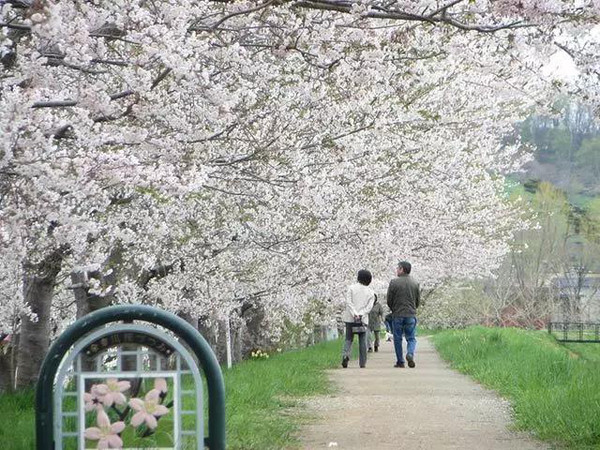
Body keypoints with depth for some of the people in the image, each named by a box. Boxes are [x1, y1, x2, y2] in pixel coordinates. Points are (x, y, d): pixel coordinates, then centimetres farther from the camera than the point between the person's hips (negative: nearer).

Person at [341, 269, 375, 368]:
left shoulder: (351, 288, 2)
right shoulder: (371, 292, 7)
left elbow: (349, 302, -8)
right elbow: (369, 307, -4)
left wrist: (354, 314, -13)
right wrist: (360, 315, -11)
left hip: (350, 318, -1)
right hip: (363, 319, 1)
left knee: (348, 339, 6)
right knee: (362, 341, 8)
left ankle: (345, 355, -20)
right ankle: (362, 362, 7)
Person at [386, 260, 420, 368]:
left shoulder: (394, 282, -6)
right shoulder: (415, 283, 5)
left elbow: (389, 300, -2)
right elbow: (418, 300, 10)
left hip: (397, 315, -2)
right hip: (411, 315, 2)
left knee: (397, 339, 7)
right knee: (411, 338, 8)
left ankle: (400, 361, 7)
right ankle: (410, 353, -19)